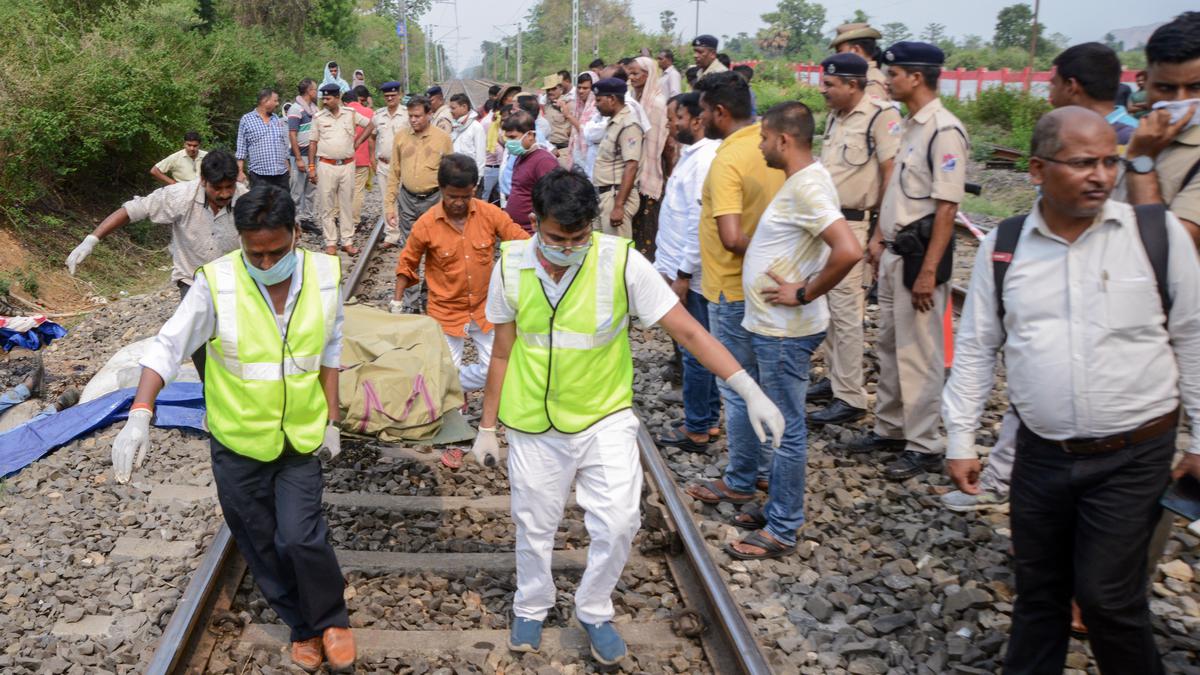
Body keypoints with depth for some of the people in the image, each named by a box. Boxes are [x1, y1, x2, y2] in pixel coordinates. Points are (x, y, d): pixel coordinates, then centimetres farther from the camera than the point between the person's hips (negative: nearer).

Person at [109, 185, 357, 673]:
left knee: (300, 536, -10)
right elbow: (167, 347, -17)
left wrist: (331, 420, 5)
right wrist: (139, 416, -30)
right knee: (262, 546, 12)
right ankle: (302, 626, 35)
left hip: (301, 438, 0)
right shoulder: (217, 283, -19)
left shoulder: (324, 276, -10)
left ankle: (331, 620, 17)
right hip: (237, 441, 0)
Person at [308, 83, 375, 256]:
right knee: (327, 206, 2)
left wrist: (357, 142, 4)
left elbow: (370, 126, 12)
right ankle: (330, 243, 9)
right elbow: (313, 143, 3)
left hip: (347, 165, 1)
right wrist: (311, 167, -1)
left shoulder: (351, 113, 1)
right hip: (326, 166, -1)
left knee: (347, 205, 7)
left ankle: (347, 241, 14)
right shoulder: (318, 117, 0)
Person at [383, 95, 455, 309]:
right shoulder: (400, 137, 2)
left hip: (434, 199, -2)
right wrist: (389, 205, 3)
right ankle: (410, 302, 16)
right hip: (407, 199, 2)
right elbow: (394, 173, 5)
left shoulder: (443, 138, -4)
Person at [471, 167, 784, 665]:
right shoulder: (511, 266, -11)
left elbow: (687, 330, -17)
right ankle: (531, 608, 42)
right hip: (534, 425, 1)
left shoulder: (622, 262, -18)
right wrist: (487, 426, 8)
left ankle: (594, 612, 23)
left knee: (617, 523, -6)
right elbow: (503, 353, 1)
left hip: (605, 419, -1)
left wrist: (750, 391, -23)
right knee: (533, 527, 14)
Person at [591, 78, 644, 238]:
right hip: (605, 194, 10)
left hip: (617, 195, -10)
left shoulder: (628, 125, -15)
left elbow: (631, 168, -22)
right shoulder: (613, 122, 14)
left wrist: (619, 205, -26)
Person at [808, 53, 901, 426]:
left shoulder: (881, 116, -14)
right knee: (827, 305, 15)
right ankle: (834, 379, 28)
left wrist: (881, 230, -16)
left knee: (845, 311, -5)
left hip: (851, 224, -9)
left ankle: (850, 398, 2)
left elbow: (892, 175, -17)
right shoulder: (835, 117, 13)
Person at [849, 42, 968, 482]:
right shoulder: (911, 126, 12)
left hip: (918, 256, -10)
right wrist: (880, 239, 17)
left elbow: (946, 207, -21)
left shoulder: (944, 130, -17)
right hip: (893, 252, 10)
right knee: (889, 346, 17)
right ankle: (890, 428, 30)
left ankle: (924, 446, 10)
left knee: (918, 353, -1)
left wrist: (928, 270, -22)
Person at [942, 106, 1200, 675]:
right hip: (1041, 454, 3)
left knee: (1106, 594, 1)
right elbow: (976, 347, 5)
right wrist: (960, 439, 4)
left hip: (1133, 457, -2)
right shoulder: (1002, 246, -1)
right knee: (1037, 588, 16)